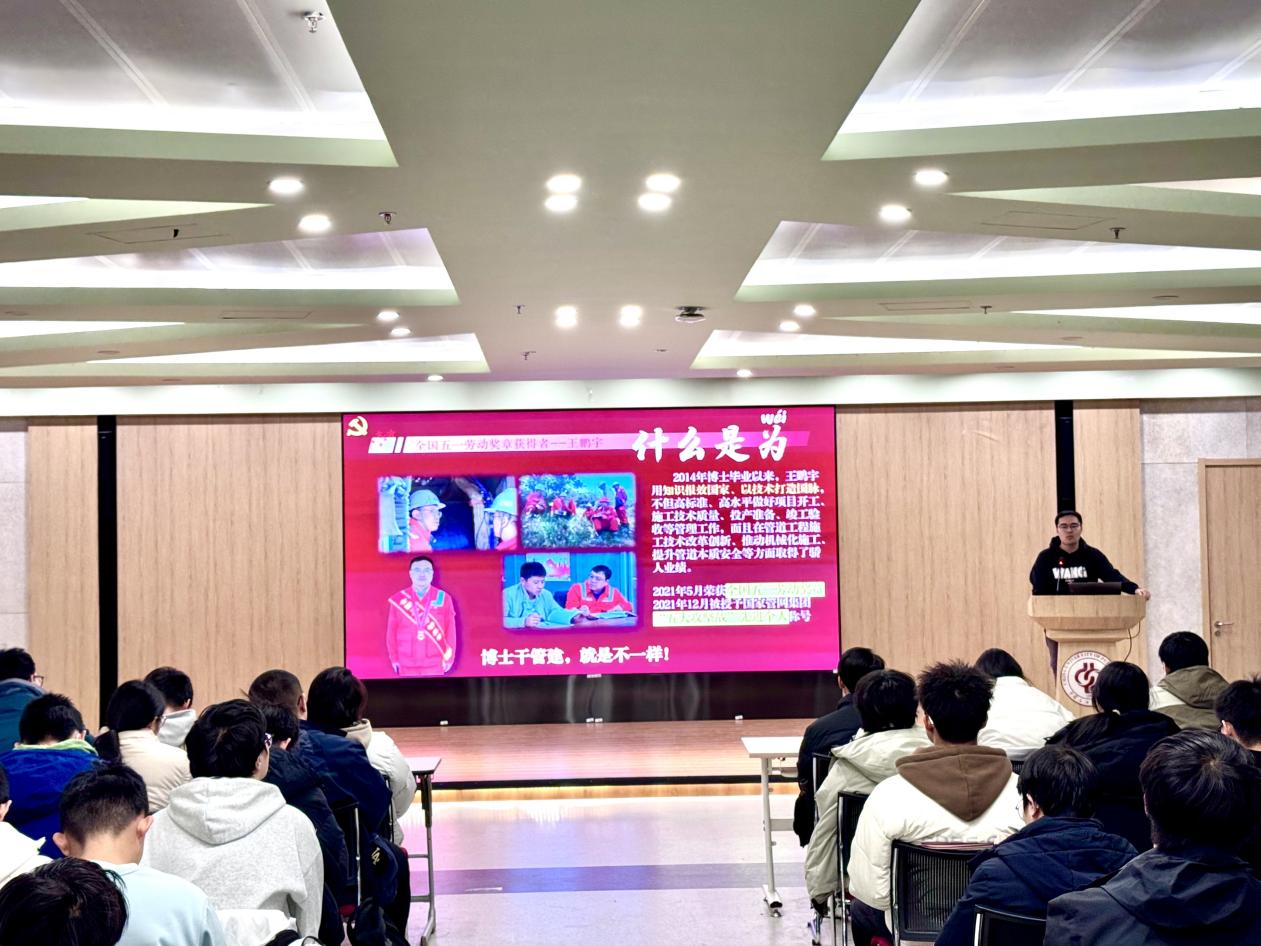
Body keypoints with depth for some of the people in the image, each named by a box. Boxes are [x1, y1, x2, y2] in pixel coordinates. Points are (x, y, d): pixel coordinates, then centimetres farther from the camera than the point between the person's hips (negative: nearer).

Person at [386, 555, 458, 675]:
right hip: (407, 665, 0)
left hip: (435, 665, 0)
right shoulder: (398, 599, 1)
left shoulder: (443, 598, 1)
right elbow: (391, 631, 6)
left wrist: (449, 657, 0)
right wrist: (394, 658, 4)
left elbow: (450, 629, 3)